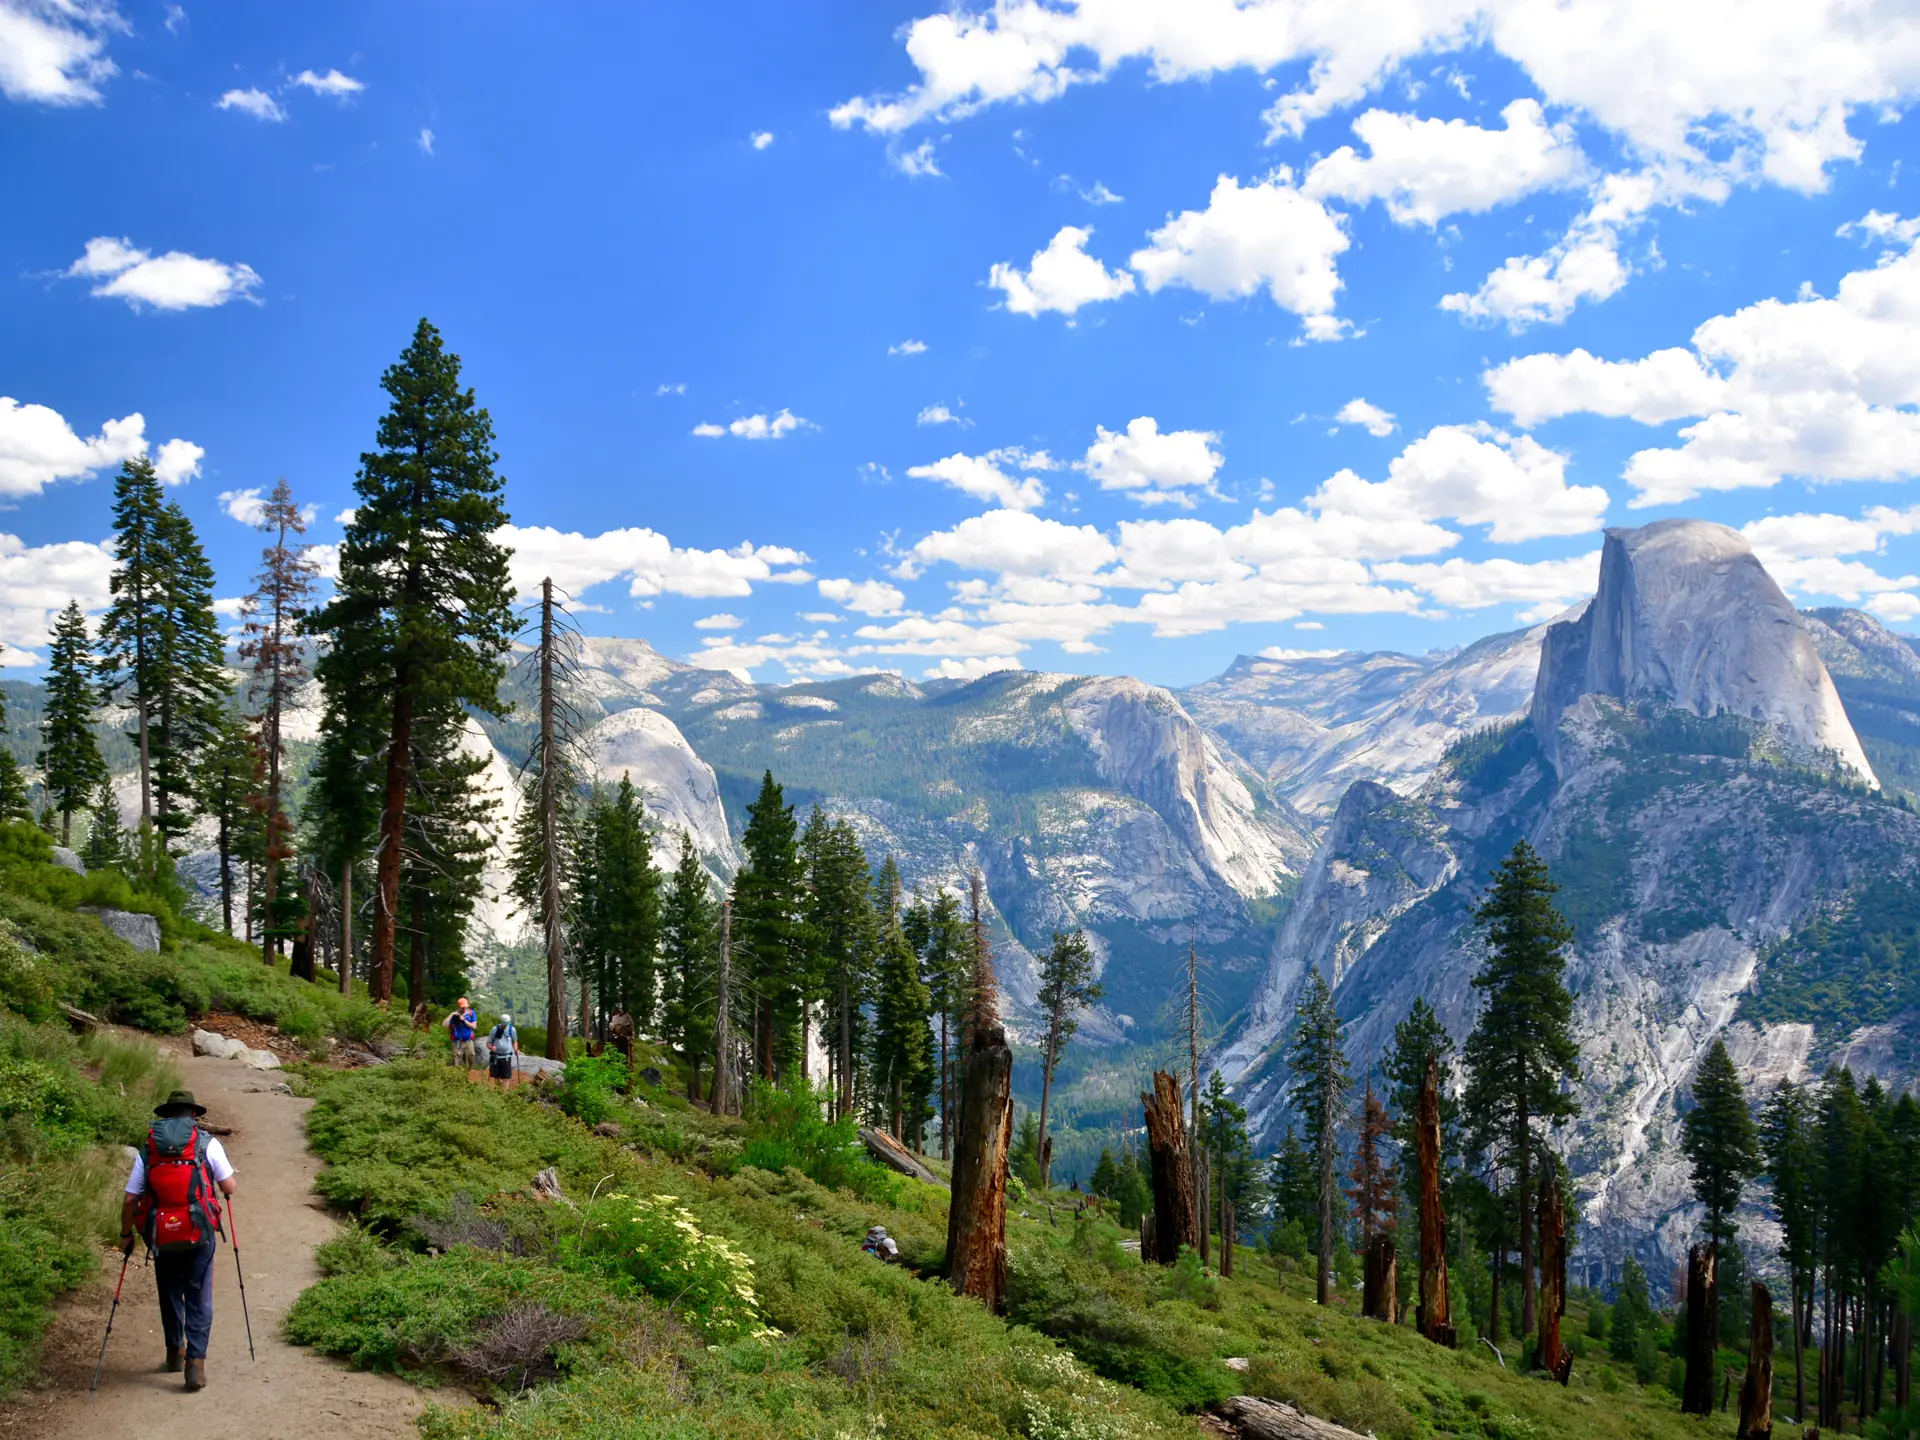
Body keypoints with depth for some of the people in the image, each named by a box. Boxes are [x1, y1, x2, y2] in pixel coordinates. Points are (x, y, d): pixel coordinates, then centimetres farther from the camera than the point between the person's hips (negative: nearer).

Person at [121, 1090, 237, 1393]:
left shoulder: (147, 1149, 5)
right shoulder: (207, 1144, -2)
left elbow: (129, 1200, 2)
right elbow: (230, 1188, -1)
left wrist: (125, 1235, 15)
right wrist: (229, 1179, 21)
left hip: (162, 1236, 2)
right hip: (199, 1234, -2)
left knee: (170, 1296, 21)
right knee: (199, 1299, 5)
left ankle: (175, 1354, 35)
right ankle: (195, 1362, -5)